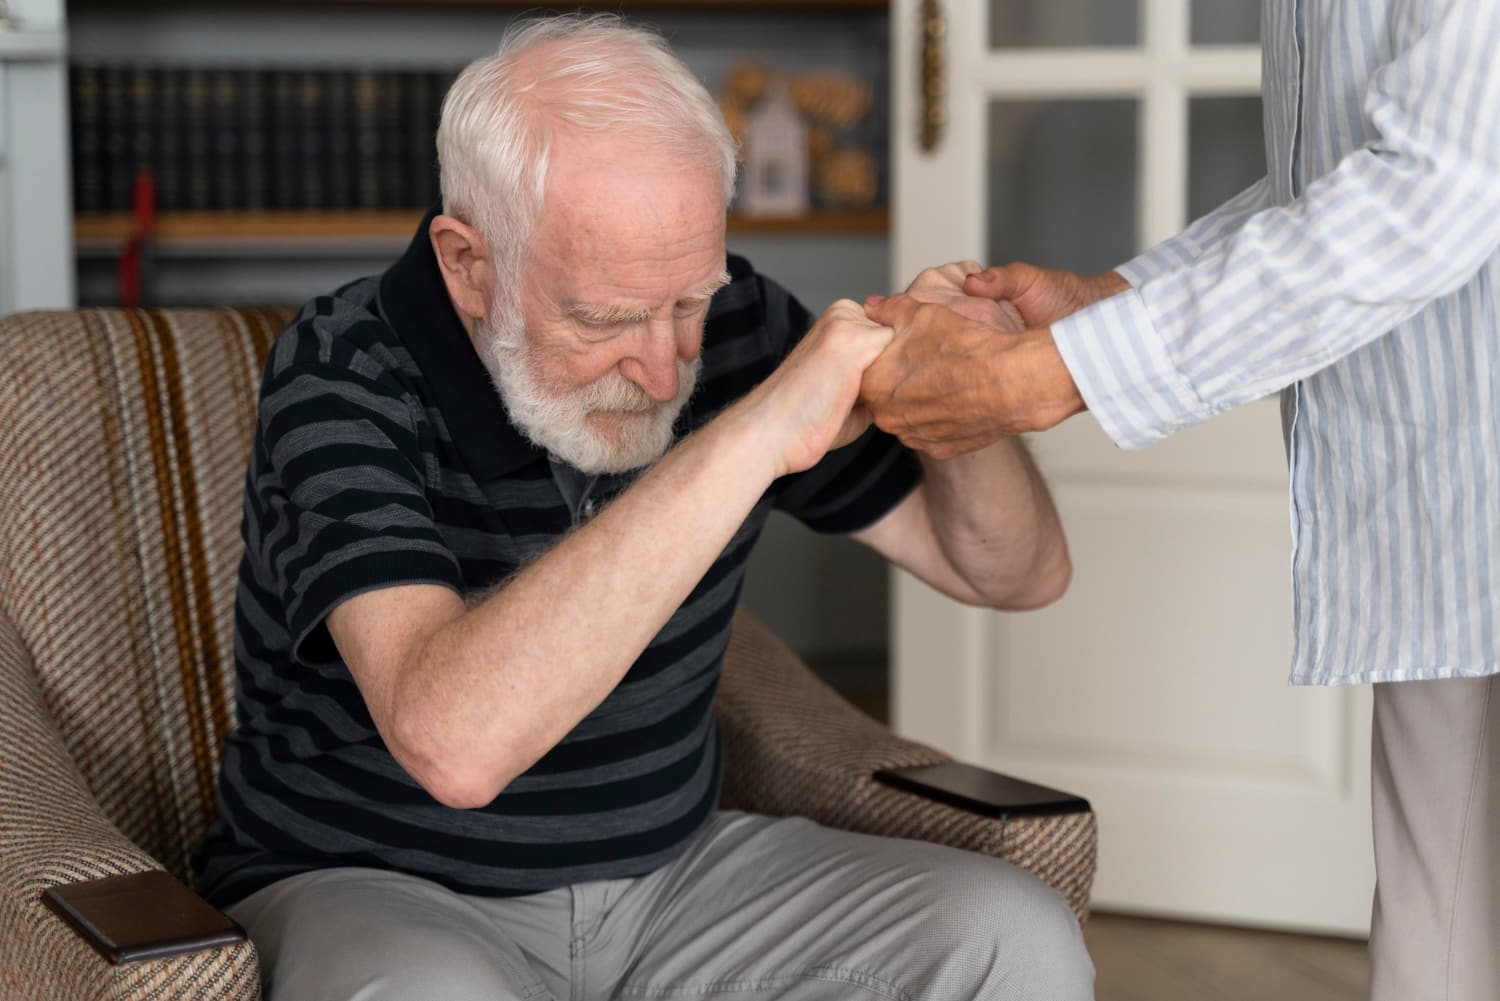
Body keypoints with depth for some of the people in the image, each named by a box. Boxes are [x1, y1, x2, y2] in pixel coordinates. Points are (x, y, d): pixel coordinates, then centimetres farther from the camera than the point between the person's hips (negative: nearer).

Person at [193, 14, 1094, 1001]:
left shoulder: (732, 322, -6)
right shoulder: (344, 378, -21)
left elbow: (1020, 575, 2)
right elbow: (451, 742, -39)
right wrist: (750, 434, -40)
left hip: (669, 867, 4)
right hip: (370, 885, -4)